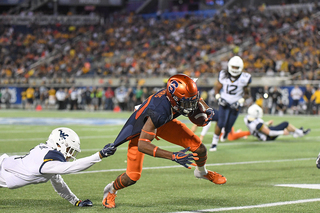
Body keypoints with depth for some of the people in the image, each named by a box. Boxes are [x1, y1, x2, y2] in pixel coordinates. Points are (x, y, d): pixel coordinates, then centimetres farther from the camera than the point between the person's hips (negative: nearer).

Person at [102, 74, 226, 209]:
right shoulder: (158, 112, -46)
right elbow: (142, 145, -47)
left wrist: (207, 112, -23)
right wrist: (174, 156, -53)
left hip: (164, 122, 5)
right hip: (142, 128, -5)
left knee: (199, 149, -2)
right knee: (132, 177, -8)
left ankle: (202, 172, 34)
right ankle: (111, 190, 27)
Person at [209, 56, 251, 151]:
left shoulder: (244, 78, -10)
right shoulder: (223, 75, -8)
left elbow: (246, 94, 1)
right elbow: (217, 88, 4)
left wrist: (239, 102, -13)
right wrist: (219, 98, -14)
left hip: (235, 105, 0)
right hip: (224, 103, 0)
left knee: (228, 127, 1)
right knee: (221, 123, -19)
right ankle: (214, 143, -5)